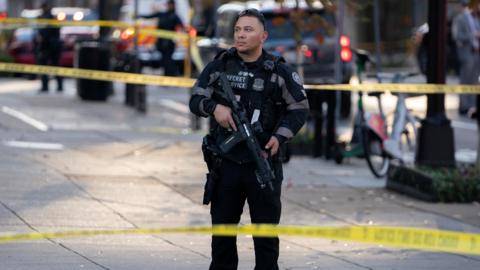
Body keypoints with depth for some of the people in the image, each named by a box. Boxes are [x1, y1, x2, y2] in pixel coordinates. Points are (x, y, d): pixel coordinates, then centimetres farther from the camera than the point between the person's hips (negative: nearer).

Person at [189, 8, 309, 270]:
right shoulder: (219, 66, 2)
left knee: (266, 233, 2)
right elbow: (196, 99, 5)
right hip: (226, 162, 2)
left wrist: (280, 136, -11)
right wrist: (214, 107, -17)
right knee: (222, 230, 11)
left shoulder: (279, 71, -3)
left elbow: (299, 108, 3)